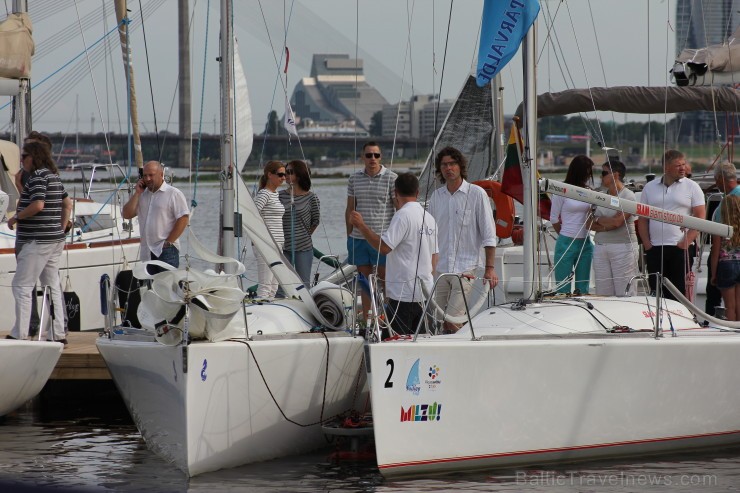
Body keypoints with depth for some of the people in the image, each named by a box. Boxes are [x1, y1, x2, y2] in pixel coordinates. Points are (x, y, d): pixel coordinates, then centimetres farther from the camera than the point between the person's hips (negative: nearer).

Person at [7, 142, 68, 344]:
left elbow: (38, 205, -26)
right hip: (55, 239, 10)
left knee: (21, 285, -6)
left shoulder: (38, 176, -14)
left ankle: (19, 333, -8)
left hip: (37, 241, -10)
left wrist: (16, 217, -15)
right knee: (52, 286, 11)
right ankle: (58, 333, 12)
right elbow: (64, 204, 21)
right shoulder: (55, 176, 14)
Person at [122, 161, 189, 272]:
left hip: (167, 251, -6)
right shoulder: (142, 195, 16)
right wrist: (137, 193, 2)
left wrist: (169, 241, -12)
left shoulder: (174, 194, -3)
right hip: (147, 252, 6)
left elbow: (183, 219, -10)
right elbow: (127, 215, 8)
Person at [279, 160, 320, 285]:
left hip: (303, 248, -2)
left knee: (304, 284, 2)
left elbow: (316, 221, 7)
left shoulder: (311, 197, -3)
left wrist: (306, 236, 9)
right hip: (283, 247, 2)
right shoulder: (280, 196, 4)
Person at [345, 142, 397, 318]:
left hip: (382, 236, -4)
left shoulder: (391, 178, -4)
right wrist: (349, 235, 11)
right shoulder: (354, 179, 8)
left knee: (386, 277, -3)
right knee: (364, 278, 10)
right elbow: (350, 209, 15)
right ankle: (366, 319, 15)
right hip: (359, 237, 4)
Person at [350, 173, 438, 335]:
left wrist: (361, 226, -17)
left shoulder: (402, 215, -13)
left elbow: (384, 247, -22)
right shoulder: (429, 218, 13)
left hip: (403, 293, -8)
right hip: (425, 293, 8)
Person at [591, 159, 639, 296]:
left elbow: (617, 221, -15)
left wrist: (598, 219, 1)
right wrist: (608, 225, -9)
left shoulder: (628, 195, -4)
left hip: (623, 247, -6)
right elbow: (591, 224, 9)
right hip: (600, 247, 6)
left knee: (625, 293, -7)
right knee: (603, 293, 0)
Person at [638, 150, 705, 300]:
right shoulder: (650, 188, 13)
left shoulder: (692, 187, 4)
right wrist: (647, 244, 2)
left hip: (681, 248, -3)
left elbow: (700, 218, -2)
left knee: (680, 293, -6)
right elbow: (642, 219, 14)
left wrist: (686, 242, -12)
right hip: (655, 249, 3)